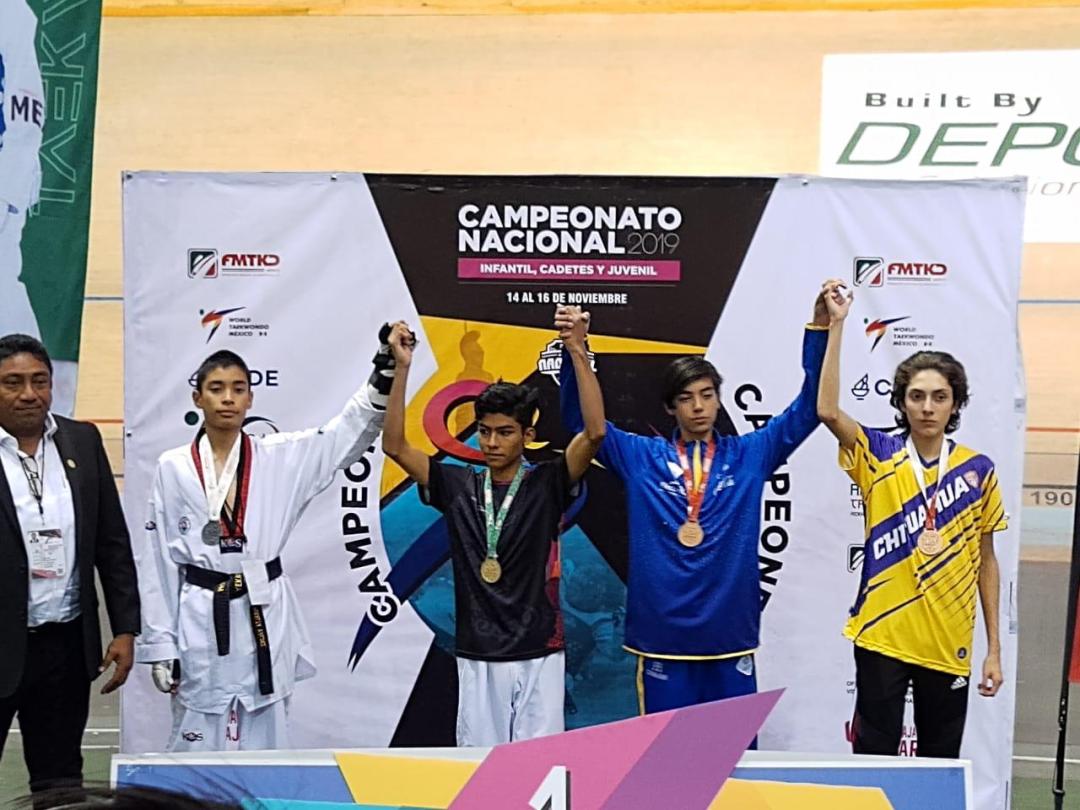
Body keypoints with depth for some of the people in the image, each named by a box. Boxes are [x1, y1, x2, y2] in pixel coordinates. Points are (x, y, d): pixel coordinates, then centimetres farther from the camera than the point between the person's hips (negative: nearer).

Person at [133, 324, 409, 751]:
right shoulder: (172, 467, 0)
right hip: (200, 619, -1)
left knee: (264, 741, 9)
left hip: (264, 617, 1)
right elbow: (156, 563, 2)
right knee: (198, 742, 6)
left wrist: (387, 365, -16)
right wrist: (160, 646, 0)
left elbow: (351, 430, -2)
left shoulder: (280, 457, 3)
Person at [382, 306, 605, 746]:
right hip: (477, 655, 2)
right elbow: (395, 445, -3)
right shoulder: (457, 485, 3)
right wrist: (401, 368, -13)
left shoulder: (547, 483, -3)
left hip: (538, 654, -2)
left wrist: (577, 351, -25)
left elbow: (595, 432, -17)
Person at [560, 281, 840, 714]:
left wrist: (819, 329, -9)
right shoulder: (640, 457, 4)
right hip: (661, 638, 0)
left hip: (730, 637, 1)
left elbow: (808, 407, 1)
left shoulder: (749, 455, 6)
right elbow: (581, 418, 2)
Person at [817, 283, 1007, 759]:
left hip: (949, 645, 2)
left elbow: (985, 561, 6)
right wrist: (836, 325, -23)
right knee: (873, 758, 6)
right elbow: (828, 412, -21)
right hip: (881, 637, -1)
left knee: (941, 763, 12)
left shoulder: (978, 470, 1)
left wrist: (994, 648, 6)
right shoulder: (877, 456, -3)